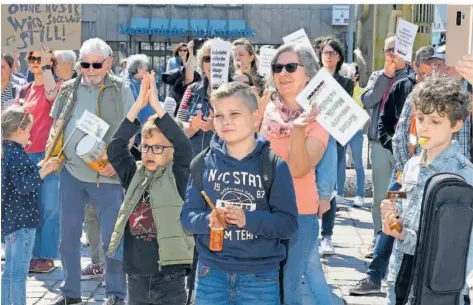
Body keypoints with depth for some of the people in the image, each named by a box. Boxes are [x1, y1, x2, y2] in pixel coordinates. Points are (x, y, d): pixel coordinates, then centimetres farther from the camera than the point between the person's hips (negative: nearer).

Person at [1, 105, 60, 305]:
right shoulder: (17, 155, -18)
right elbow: (23, 185, -26)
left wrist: (40, 167, 18)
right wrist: (44, 170, -24)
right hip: (22, 221, -10)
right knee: (19, 273, -4)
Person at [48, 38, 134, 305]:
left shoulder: (121, 89, -1)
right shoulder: (68, 89, 10)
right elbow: (56, 125, 20)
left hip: (107, 174, -4)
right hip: (71, 172, 4)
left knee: (112, 237, 1)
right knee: (69, 234, 11)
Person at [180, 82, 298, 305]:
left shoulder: (274, 165, -6)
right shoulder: (204, 163, 1)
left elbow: (288, 223, -9)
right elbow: (187, 215, 1)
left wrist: (248, 219, -24)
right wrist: (208, 220, -21)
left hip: (260, 277, -2)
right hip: (211, 274, 2)